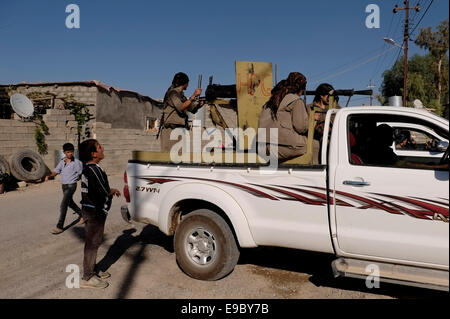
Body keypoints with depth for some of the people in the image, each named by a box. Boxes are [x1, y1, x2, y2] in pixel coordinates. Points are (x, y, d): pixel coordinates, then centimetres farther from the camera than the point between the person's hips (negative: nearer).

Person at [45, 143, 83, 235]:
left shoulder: (77, 162, -14)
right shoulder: (62, 161, 4)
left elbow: (82, 174, -9)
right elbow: (56, 171, 7)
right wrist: (49, 176, -9)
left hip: (71, 186, -7)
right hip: (63, 185, 7)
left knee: (63, 205, -10)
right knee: (70, 203, 22)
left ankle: (60, 227, -3)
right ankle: (82, 214, 44)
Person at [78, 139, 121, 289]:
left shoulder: (88, 168, 9)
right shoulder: (94, 170, -23)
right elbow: (103, 193, -23)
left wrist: (110, 191, 5)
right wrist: (113, 191, -5)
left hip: (90, 209, 10)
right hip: (94, 212, -10)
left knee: (94, 242, 20)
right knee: (92, 243, 0)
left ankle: (92, 270, 34)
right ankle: (87, 278, 11)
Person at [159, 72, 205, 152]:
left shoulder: (181, 94, 18)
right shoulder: (172, 93, -7)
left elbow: (192, 108, 20)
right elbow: (181, 107, -23)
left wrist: (200, 103, 0)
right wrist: (193, 96, -21)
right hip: (171, 130, -9)